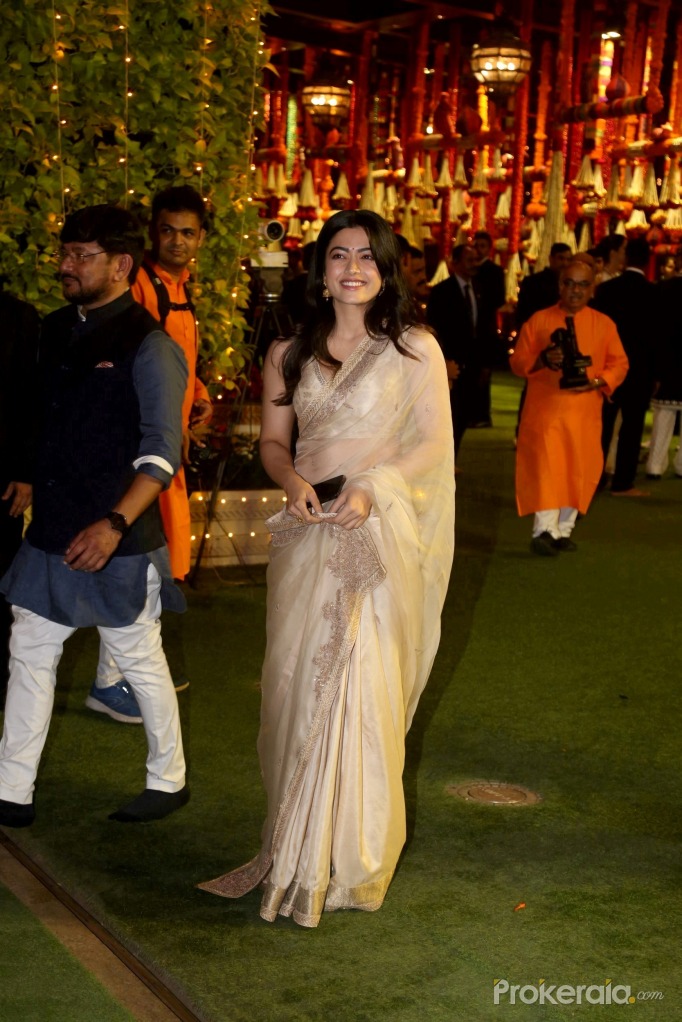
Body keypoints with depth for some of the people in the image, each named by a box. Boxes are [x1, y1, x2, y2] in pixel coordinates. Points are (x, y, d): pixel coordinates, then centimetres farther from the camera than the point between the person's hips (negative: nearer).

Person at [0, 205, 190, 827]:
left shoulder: (148, 346, -13)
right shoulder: (57, 330, 8)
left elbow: (162, 452, -19)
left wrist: (114, 525, -28)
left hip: (117, 540, -7)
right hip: (51, 531, 7)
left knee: (139, 659, 7)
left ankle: (169, 782, 28)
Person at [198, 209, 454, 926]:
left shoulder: (414, 349, 0)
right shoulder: (290, 353, 11)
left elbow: (433, 443, -4)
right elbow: (273, 440, 13)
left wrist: (371, 490, -18)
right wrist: (292, 481, -9)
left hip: (378, 536, -4)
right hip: (306, 533, 4)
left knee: (361, 685, -4)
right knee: (296, 681, 6)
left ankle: (350, 854, 10)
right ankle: (298, 842, 19)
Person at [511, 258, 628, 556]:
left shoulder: (604, 324, 7)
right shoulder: (539, 320, 3)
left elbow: (619, 364, 7)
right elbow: (517, 362, 3)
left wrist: (597, 381, -12)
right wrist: (542, 360, -18)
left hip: (585, 412, 2)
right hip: (545, 410, -2)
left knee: (579, 471, 6)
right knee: (546, 468, -13)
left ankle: (563, 530, 19)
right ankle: (544, 531, -12)